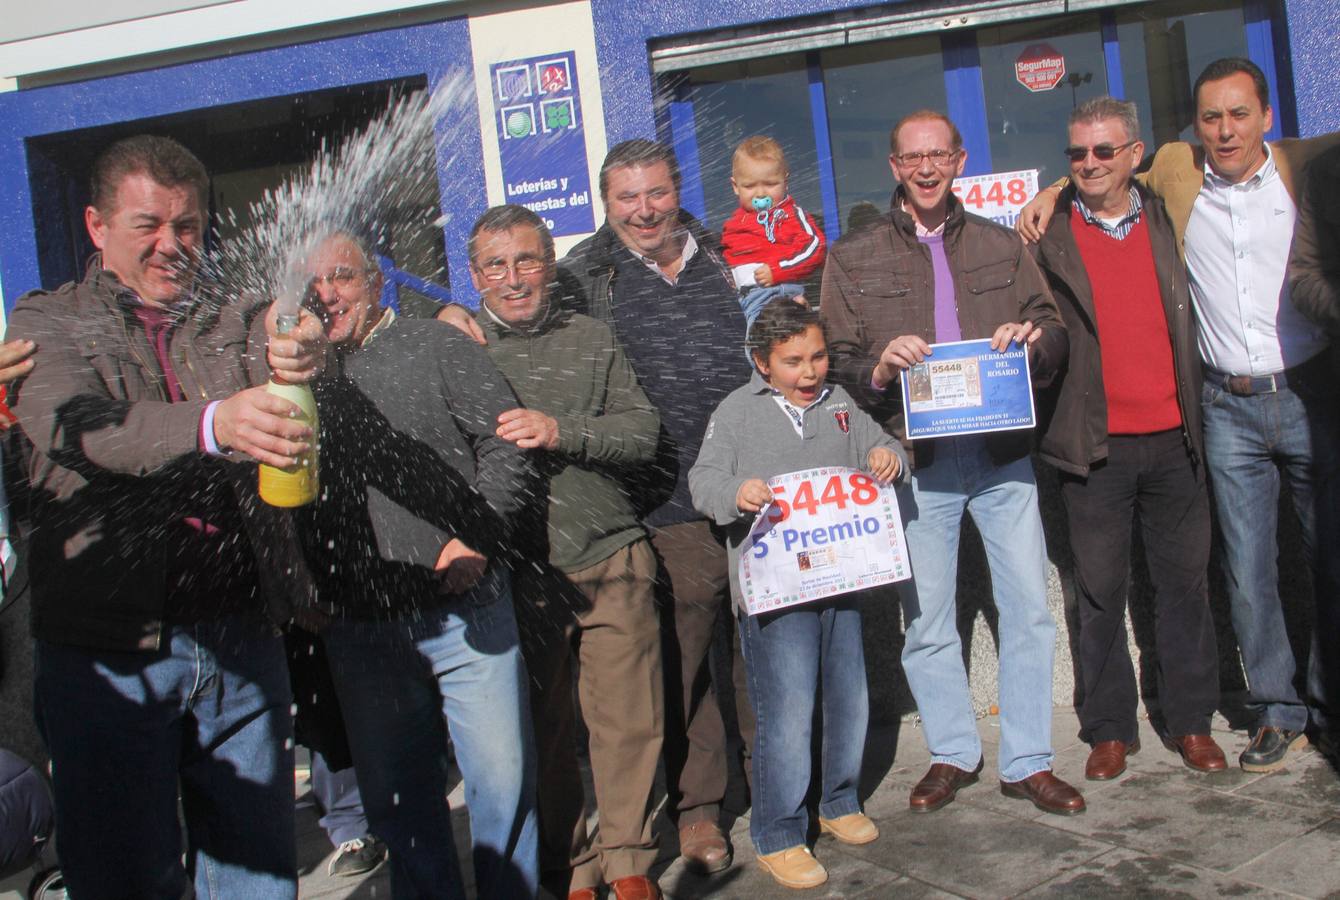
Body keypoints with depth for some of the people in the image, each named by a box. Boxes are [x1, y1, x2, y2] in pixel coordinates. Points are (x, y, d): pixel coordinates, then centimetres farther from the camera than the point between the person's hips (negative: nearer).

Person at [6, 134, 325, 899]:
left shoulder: (235, 326, 13)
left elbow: (282, 412, -5)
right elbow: (75, 428, -16)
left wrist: (299, 361, -30)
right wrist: (213, 423, -36)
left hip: (243, 641, 3)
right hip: (110, 648, -2)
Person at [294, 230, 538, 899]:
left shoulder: (434, 347, 4)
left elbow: (506, 443, -2)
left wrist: (475, 539, -12)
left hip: (464, 611, -3)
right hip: (358, 631, 3)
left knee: (503, 780, 2)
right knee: (395, 800, 12)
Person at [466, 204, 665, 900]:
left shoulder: (592, 340, 11)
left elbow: (643, 432, 2)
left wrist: (562, 432, -14)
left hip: (610, 559, 1)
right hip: (514, 572, -1)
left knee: (630, 719, 3)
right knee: (541, 728, 9)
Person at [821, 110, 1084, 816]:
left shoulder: (1001, 246, 13)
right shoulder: (853, 257, 7)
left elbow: (1056, 332, 13)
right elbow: (833, 364, 2)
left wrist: (1035, 338, -10)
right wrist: (879, 369, -18)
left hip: (1002, 454, 2)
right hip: (917, 461, -1)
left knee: (1029, 611, 3)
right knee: (926, 624, 6)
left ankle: (1028, 763, 19)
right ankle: (953, 753, 27)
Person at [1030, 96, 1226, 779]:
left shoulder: (1167, 222, 9)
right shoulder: (1047, 237, 0)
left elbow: (1186, 323, 15)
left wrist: (1196, 414, 9)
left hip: (1172, 440, 3)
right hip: (1094, 445, -2)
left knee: (1184, 583, 10)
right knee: (1099, 593, 6)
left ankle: (1190, 722, 25)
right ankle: (1109, 730, 19)